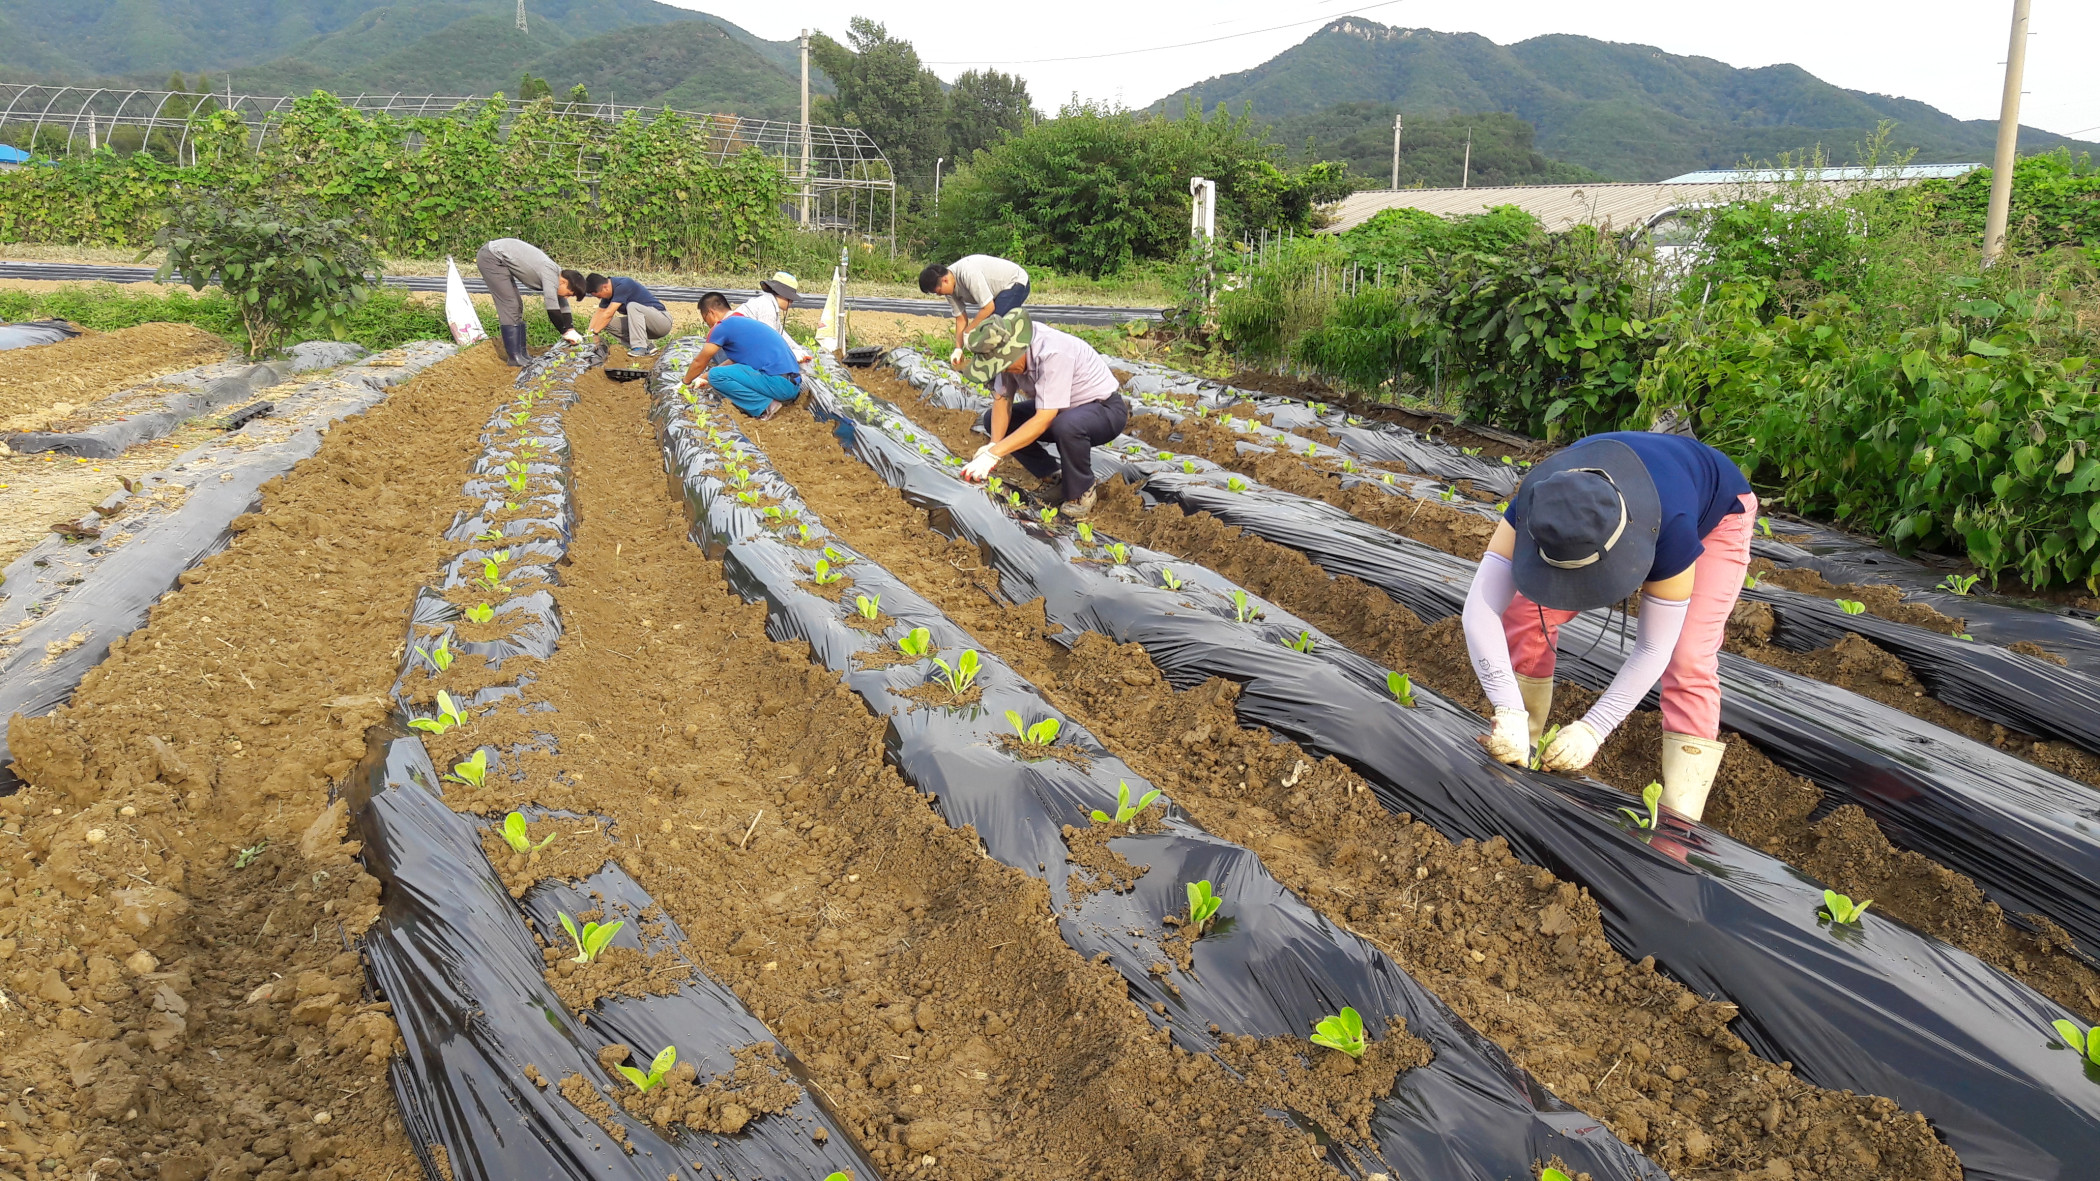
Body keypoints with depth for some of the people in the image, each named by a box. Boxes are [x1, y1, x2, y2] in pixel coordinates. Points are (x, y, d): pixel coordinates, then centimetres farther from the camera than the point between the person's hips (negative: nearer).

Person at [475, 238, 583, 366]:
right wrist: (566, 332, -18)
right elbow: (553, 310, -29)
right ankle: (514, 357, -9)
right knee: (510, 306, -11)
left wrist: (571, 331, 2)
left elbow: (564, 309, 11)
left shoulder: (557, 274, 3)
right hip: (490, 258, -10)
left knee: (517, 306, 10)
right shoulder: (550, 274, -25)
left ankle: (521, 354, 12)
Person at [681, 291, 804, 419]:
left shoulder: (722, 327, -3)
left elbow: (699, 362, 9)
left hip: (780, 384, -9)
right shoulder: (745, 321, 23)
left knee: (716, 375, -12)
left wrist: (686, 382, 26)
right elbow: (733, 361, 34)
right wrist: (704, 377, 40)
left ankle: (765, 407, -11)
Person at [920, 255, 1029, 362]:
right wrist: (958, 349, -9)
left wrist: (968, 331, -21)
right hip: (1002, 288, 9)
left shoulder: (968, 273, -35)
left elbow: (989, 307, -31)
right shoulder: (950, 287, -7)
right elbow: (961, 318, -1)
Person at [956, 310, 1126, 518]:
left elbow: (1043, 420, -37)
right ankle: (1054, 477, 4)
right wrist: (993, 444, -26)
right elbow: (1002, 400, -8)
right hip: (1060, 410, 8)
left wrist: (993, 454, -38)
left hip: (1104, 409, -8)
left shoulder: (1053, 353, -35)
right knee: (993, 420, -3)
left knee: (1067, 426, -40)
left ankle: (1081, 494, -13)